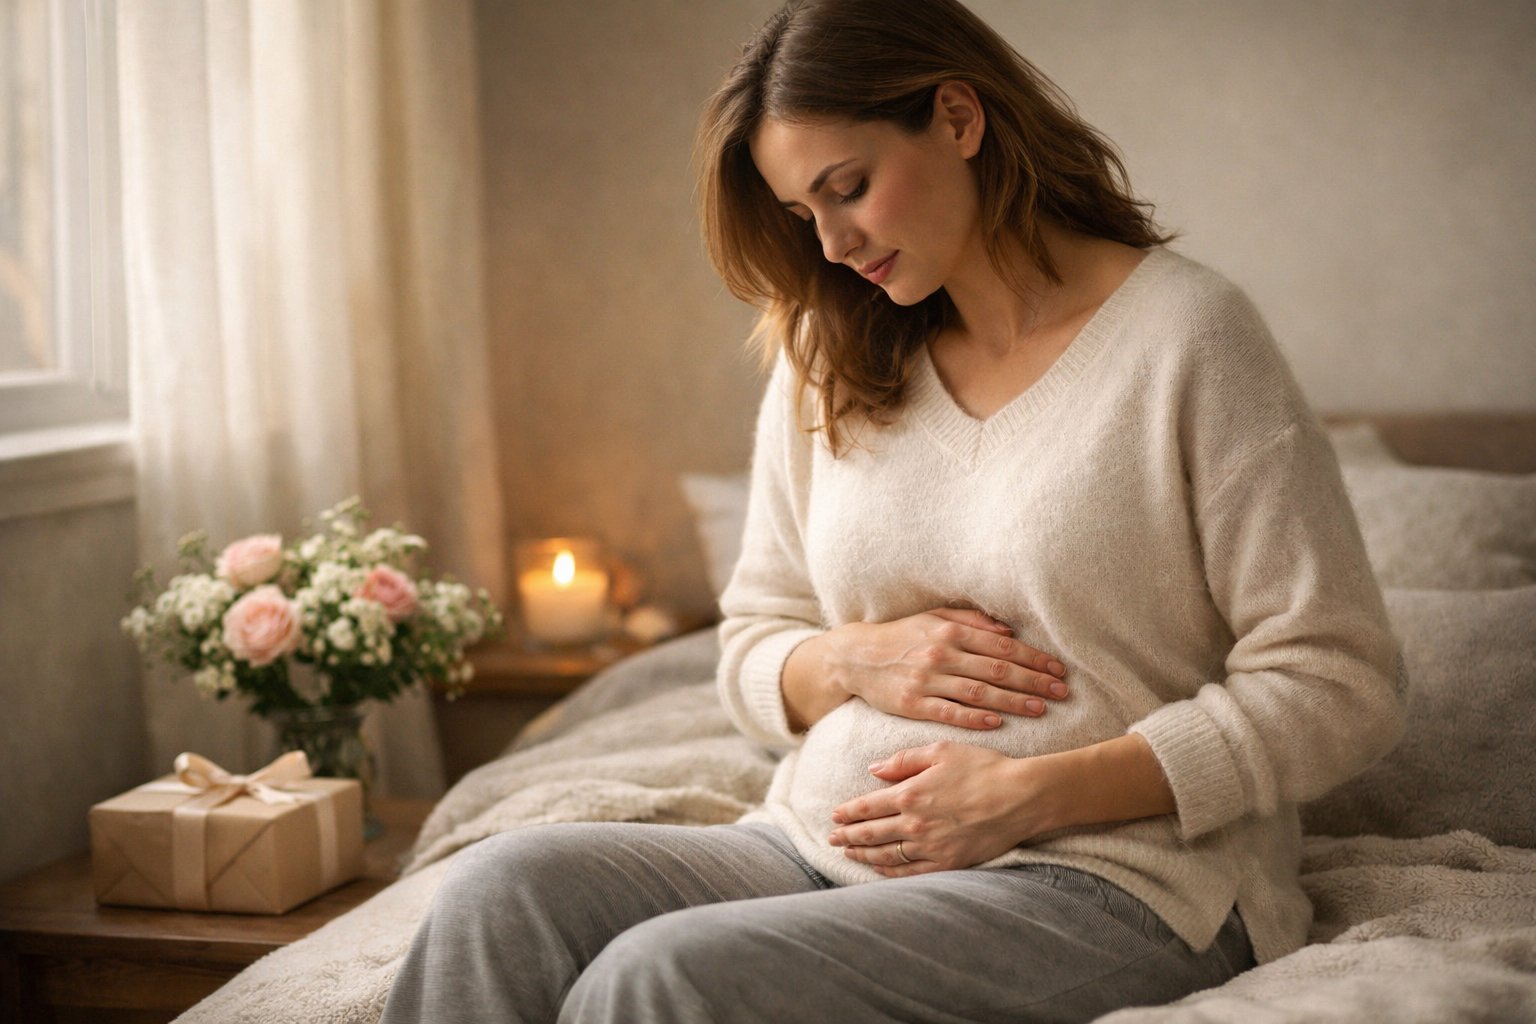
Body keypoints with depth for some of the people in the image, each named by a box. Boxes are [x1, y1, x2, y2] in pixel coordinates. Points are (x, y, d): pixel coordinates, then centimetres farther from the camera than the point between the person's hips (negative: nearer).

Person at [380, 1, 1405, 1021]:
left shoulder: (1186, 333, -5)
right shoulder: (824, 367, 13)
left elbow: (1338, 687, -8)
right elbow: (752, 649, 18)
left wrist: (1032, 794, -15)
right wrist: (853, 660, -7)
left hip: (1106, 879, -5)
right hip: (824, 850, 6)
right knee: (503, 889, -23)